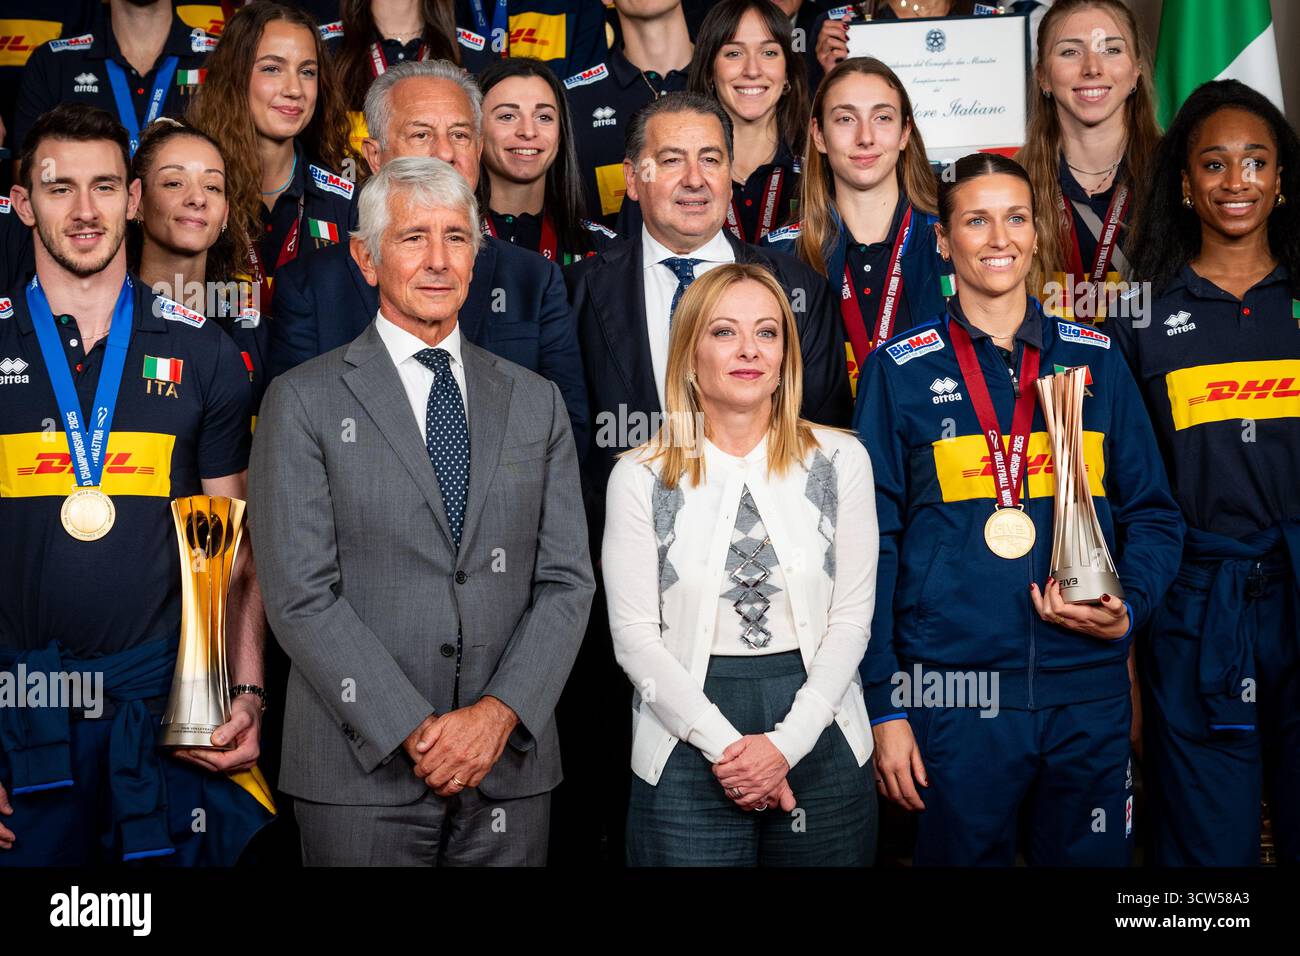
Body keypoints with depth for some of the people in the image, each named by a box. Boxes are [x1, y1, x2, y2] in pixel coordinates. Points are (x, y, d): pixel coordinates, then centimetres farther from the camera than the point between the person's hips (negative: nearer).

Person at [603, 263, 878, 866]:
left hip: (821, 742, 1)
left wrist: (787, 742, -10)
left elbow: (851, 617, -1)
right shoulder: (640, 477, -3)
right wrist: (725, 745, -12)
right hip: (686, 749, -1)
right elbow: (634, 634, -5)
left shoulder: (840, 460, 1)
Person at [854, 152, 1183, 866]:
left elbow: (1152, 513, 11)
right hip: (953, 694, -2)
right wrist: (884, 704, -5)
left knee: (1090, 858, 13)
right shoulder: (899, 371, 1)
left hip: (1090, 693, 2)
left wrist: (1128, 610, -9)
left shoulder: (1096, 361, 8)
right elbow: (873, 539, -1)